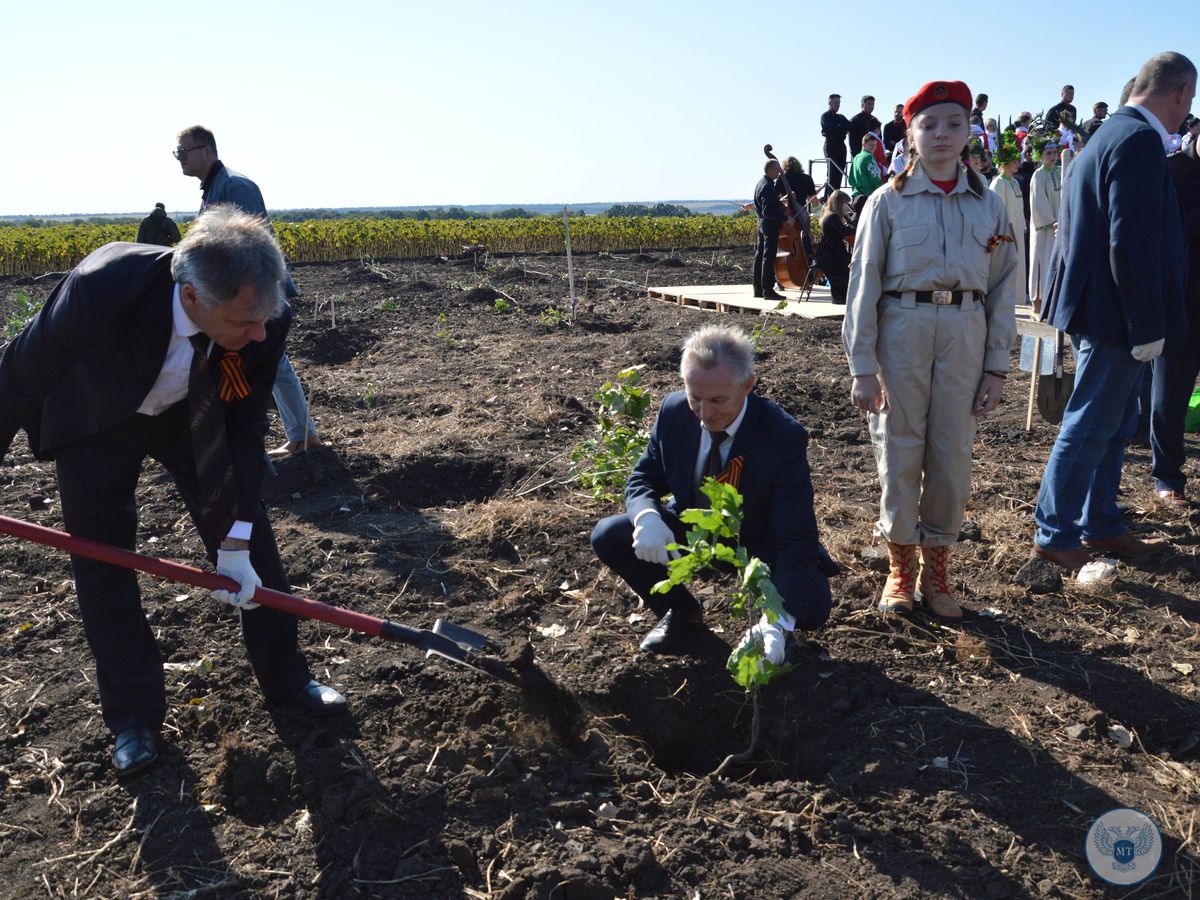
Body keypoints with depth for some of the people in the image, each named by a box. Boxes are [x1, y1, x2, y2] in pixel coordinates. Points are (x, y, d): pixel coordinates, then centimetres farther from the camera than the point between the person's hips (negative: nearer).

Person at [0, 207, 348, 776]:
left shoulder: (264, 319, -32)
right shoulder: (100, 290, -42)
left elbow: (246, 428, -19)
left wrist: (236, 541, -21)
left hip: (191, 413, 2)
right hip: (96, 424, -2)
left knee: (252, 541, 3)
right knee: (101, 566, 2)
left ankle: (284, 677, 23)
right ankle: (133, 713, 22)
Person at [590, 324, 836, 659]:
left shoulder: (784, 437, -29)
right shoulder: (674, 412, -16)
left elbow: (797, 539, -32)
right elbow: (643, 479, -4)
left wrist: (777, 623, -46)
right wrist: (647, 517, -31)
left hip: (758, 546, -3)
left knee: (813, 607, -29)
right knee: (608, 537, -18)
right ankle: (680, 609, 8)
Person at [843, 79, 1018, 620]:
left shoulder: (988, 204, 8)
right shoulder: (888, 201, 0)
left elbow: (1003, 287, 9)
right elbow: (864, 283, -3)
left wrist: (997, 366, 4)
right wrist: (861, 366, -7)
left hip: (965, 333, 2)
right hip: (902, 330, -2)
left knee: (952, 455, 6)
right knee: (900, 451, 3)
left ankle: (935, 571, 20)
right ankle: (900, 569, 19)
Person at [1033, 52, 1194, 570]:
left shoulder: (1111, 134, 14)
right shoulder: (1140, 141, -18)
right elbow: (1133, 245, -24)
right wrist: (1148, 327, -20)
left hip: (1101, 310, 10)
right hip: (1115, 314, -10)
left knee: (1114, 424, 18)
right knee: (1089, 429, 0)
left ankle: (1100, 526, 28)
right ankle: (1054, 535, 11)